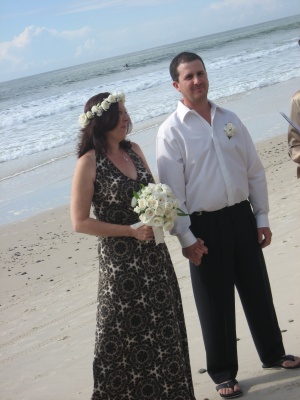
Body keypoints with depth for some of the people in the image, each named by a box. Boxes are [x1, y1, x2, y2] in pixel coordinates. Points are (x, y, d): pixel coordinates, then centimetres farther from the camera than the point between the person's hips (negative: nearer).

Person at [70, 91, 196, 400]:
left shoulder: (133, 150, 5)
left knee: (163, 328, 13)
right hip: (121, 261, -6)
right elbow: (80, 222, -14)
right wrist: (131, 231, -16)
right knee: (128, 333, 3)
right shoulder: (89, 163, -13)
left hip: (154, 255, 6)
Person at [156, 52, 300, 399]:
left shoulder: (229, 119, 6)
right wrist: (186, 238, -13)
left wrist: (262, 217, 7)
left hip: (241, 216, 4)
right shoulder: (171, 131, -8)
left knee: (257, 290, 16)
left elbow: (254, 171, 9)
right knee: (215, 302, 7)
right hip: (205, 226, -4)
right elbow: (172, 190, -10)